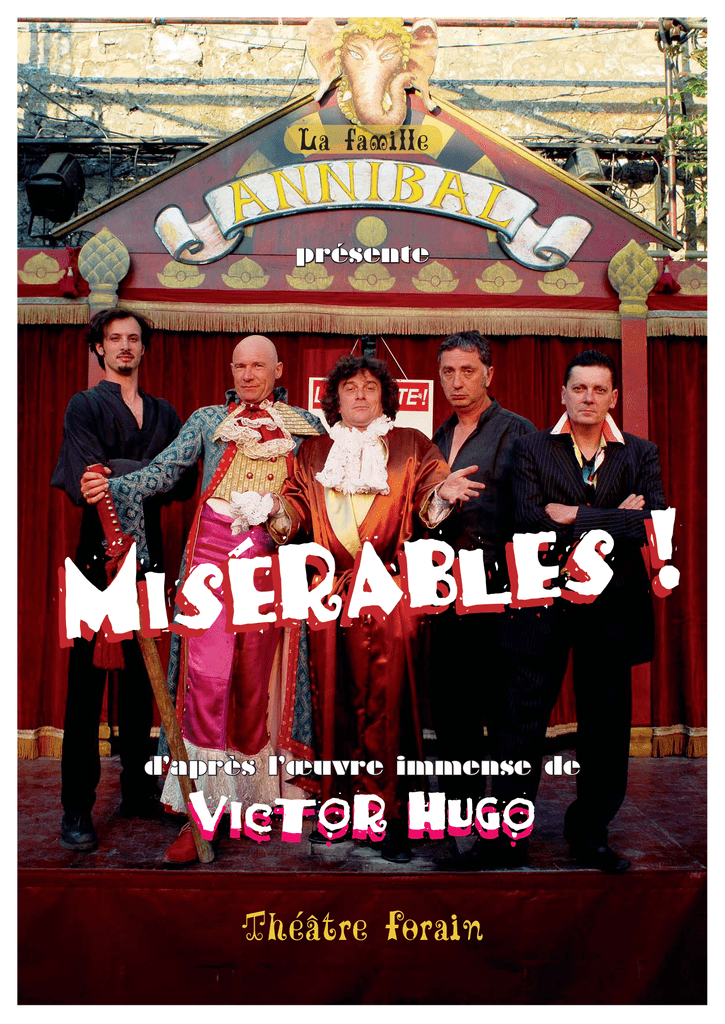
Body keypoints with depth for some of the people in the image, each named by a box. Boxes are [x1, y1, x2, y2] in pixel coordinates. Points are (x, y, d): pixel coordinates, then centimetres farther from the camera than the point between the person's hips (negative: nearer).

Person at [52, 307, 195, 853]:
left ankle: (139, 790, 19)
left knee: (141, 679, 9)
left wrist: (120, 477, -7)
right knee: (87, 680, -4)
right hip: (98, 556, -4)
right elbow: (83, 480, -11)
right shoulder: (85, 406, 4)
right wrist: (151, 474, -16)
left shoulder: (164, 413, 17)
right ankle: (77, 809, 0)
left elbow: (185, 482, 6)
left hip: (147, 556, 4)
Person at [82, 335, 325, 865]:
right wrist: (114, 487, -13)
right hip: (212, 553, -1)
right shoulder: (209, 419, 13)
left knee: (256, 680, 3)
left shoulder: (305, 425, 15)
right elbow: (164, 470, 2)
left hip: (271, 560, 1)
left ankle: (250, 797, 17)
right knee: (207, 677, -11)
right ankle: (201, 812, -8)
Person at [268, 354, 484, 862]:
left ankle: (392, 819, -1)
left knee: (386, 702, -7)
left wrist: (442, 492, -20)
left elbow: (428, 503, 2)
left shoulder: (411, 445, 13)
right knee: (338, 701, 3)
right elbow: (297, 506, 11)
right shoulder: (313, 452, 19)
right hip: (331, 596, 2)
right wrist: (274, 506, -10)